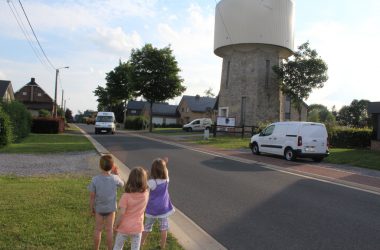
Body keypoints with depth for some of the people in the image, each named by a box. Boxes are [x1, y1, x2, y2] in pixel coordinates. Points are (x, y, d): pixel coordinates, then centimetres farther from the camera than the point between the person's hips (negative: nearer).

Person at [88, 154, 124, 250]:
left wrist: (92, 208, 3)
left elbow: (92, 197, -11)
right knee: (109, 230, 14)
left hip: (99, 208, 0)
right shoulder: (115, 178, -18)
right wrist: (117, 174, 14)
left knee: (98, 229, 17)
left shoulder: (95, 180, -20)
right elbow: (122, 184, 5)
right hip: (110, 208, 0)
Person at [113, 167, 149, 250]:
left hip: (124, 228, -2)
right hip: (137, 228, 2)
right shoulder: (146, 194, -15)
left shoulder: (126, 196, -24)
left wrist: (115, 225, -5)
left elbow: (121, 214, -21)